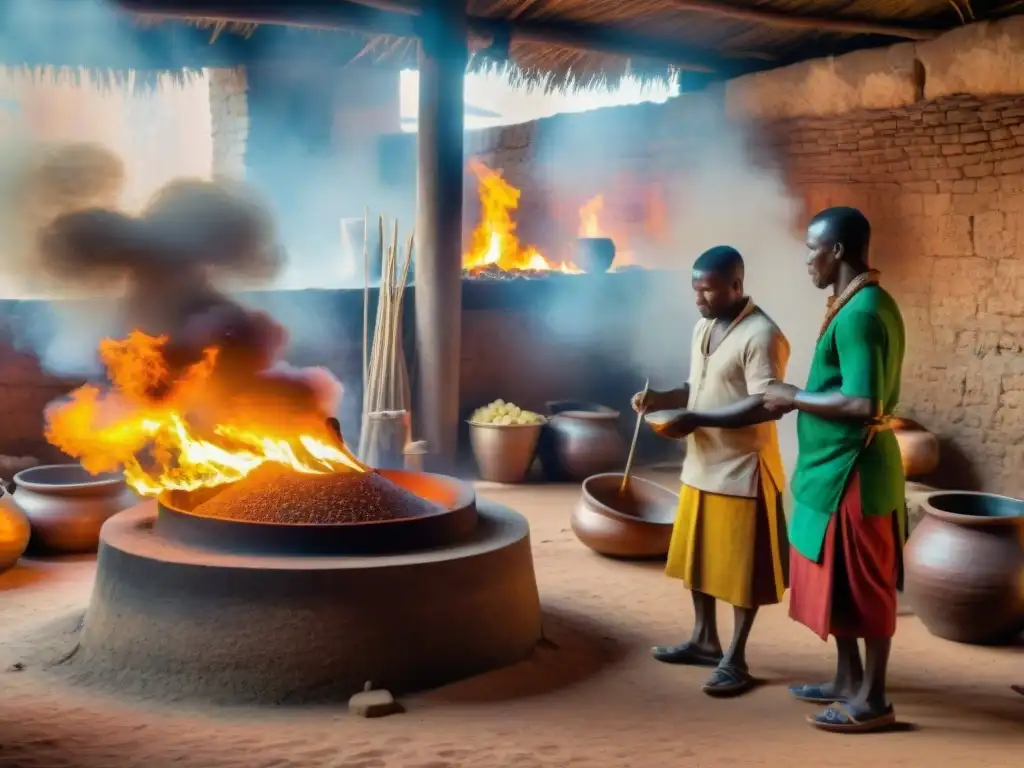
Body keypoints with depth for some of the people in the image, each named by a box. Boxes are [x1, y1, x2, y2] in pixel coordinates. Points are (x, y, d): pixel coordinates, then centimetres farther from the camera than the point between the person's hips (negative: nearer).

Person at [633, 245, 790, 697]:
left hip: (742, 472, -9)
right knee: (697, 559, 17)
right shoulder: (703, 328, 10)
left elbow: (764, 405, -25)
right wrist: (661, 399, 1)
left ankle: (735, 660, 12)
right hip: (700, 467, 9)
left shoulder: (761, 335, -18)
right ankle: (705, 641, 32)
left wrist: (694, 419, -28)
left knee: (742, 569, 3)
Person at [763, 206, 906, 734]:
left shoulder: (859, 313, -20)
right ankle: (848, 681, 29)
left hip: (852, 472, -10)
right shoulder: (865, 304, 12)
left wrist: (795, 399, -15)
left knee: (864, 587, 1)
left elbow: (861, 403, -27)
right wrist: (803, 397, 12)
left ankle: (872, 701, 12)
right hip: (839, 468, 10)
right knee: (840, 583, 18)